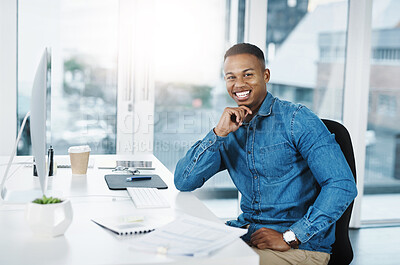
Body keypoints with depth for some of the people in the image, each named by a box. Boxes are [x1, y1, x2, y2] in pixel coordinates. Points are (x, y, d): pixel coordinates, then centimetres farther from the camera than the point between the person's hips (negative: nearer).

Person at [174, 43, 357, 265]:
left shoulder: (296, 119, -10)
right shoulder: (229, 129, 8)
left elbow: (343, 186, -18)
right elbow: (183, 182, 0)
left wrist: (289, 237, -21)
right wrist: (219, 132, -11)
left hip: (300, 247, -5)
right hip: (246, 232, 6)